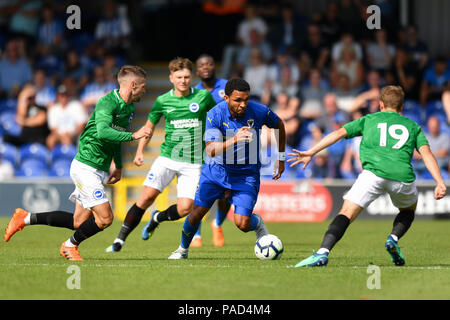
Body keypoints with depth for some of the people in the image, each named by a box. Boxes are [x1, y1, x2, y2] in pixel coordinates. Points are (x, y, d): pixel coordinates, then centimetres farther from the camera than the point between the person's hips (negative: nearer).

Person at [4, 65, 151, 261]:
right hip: (86, 167, -10)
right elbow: (103, 131, -36)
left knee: (79, 221, 8)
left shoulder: (129, 108, 11)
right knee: (105, 218, -14)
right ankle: (71, 245, 11)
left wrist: (118, 166, 27)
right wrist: (133, 136, -34)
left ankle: (26, 218, 20)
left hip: (99, 170, 10)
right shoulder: (107, 103, -19)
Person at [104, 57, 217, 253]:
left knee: (185, 208, -13)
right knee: (148, 195, -17)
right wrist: (140, 152, 4)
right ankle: (120, 240, -10)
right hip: (167, 157, 0)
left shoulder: (203, 97, -1)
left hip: (192, 163, 0)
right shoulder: (163, 101, 2)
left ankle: (158, 218, 22)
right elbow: (149, 127, 15)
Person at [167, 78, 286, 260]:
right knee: (196, 213, -2)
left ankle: (258, 224, 22)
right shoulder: (215, 115, -20)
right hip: (216, 169, 1)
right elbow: (211, 150, -29)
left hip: (247, 174, -1)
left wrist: (280, 158, 11)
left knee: (243, 224, -15)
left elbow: (278, 125, 7)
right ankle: (183, 249, 28)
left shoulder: (259, 112, -17)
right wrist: (234, 140, -46)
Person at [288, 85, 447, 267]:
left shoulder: (369, 120, 25)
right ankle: (394, 239, 5)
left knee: (347, 213, -7)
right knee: (409, 210, 32)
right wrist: (440, 183, 3)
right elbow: (426, 152, 12)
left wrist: (311, 152, 13)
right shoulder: (412, 126, 27)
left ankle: (322, 253, -28)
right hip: (403, 176, 2)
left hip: (374, 172, -2)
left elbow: (339, 133, 15)